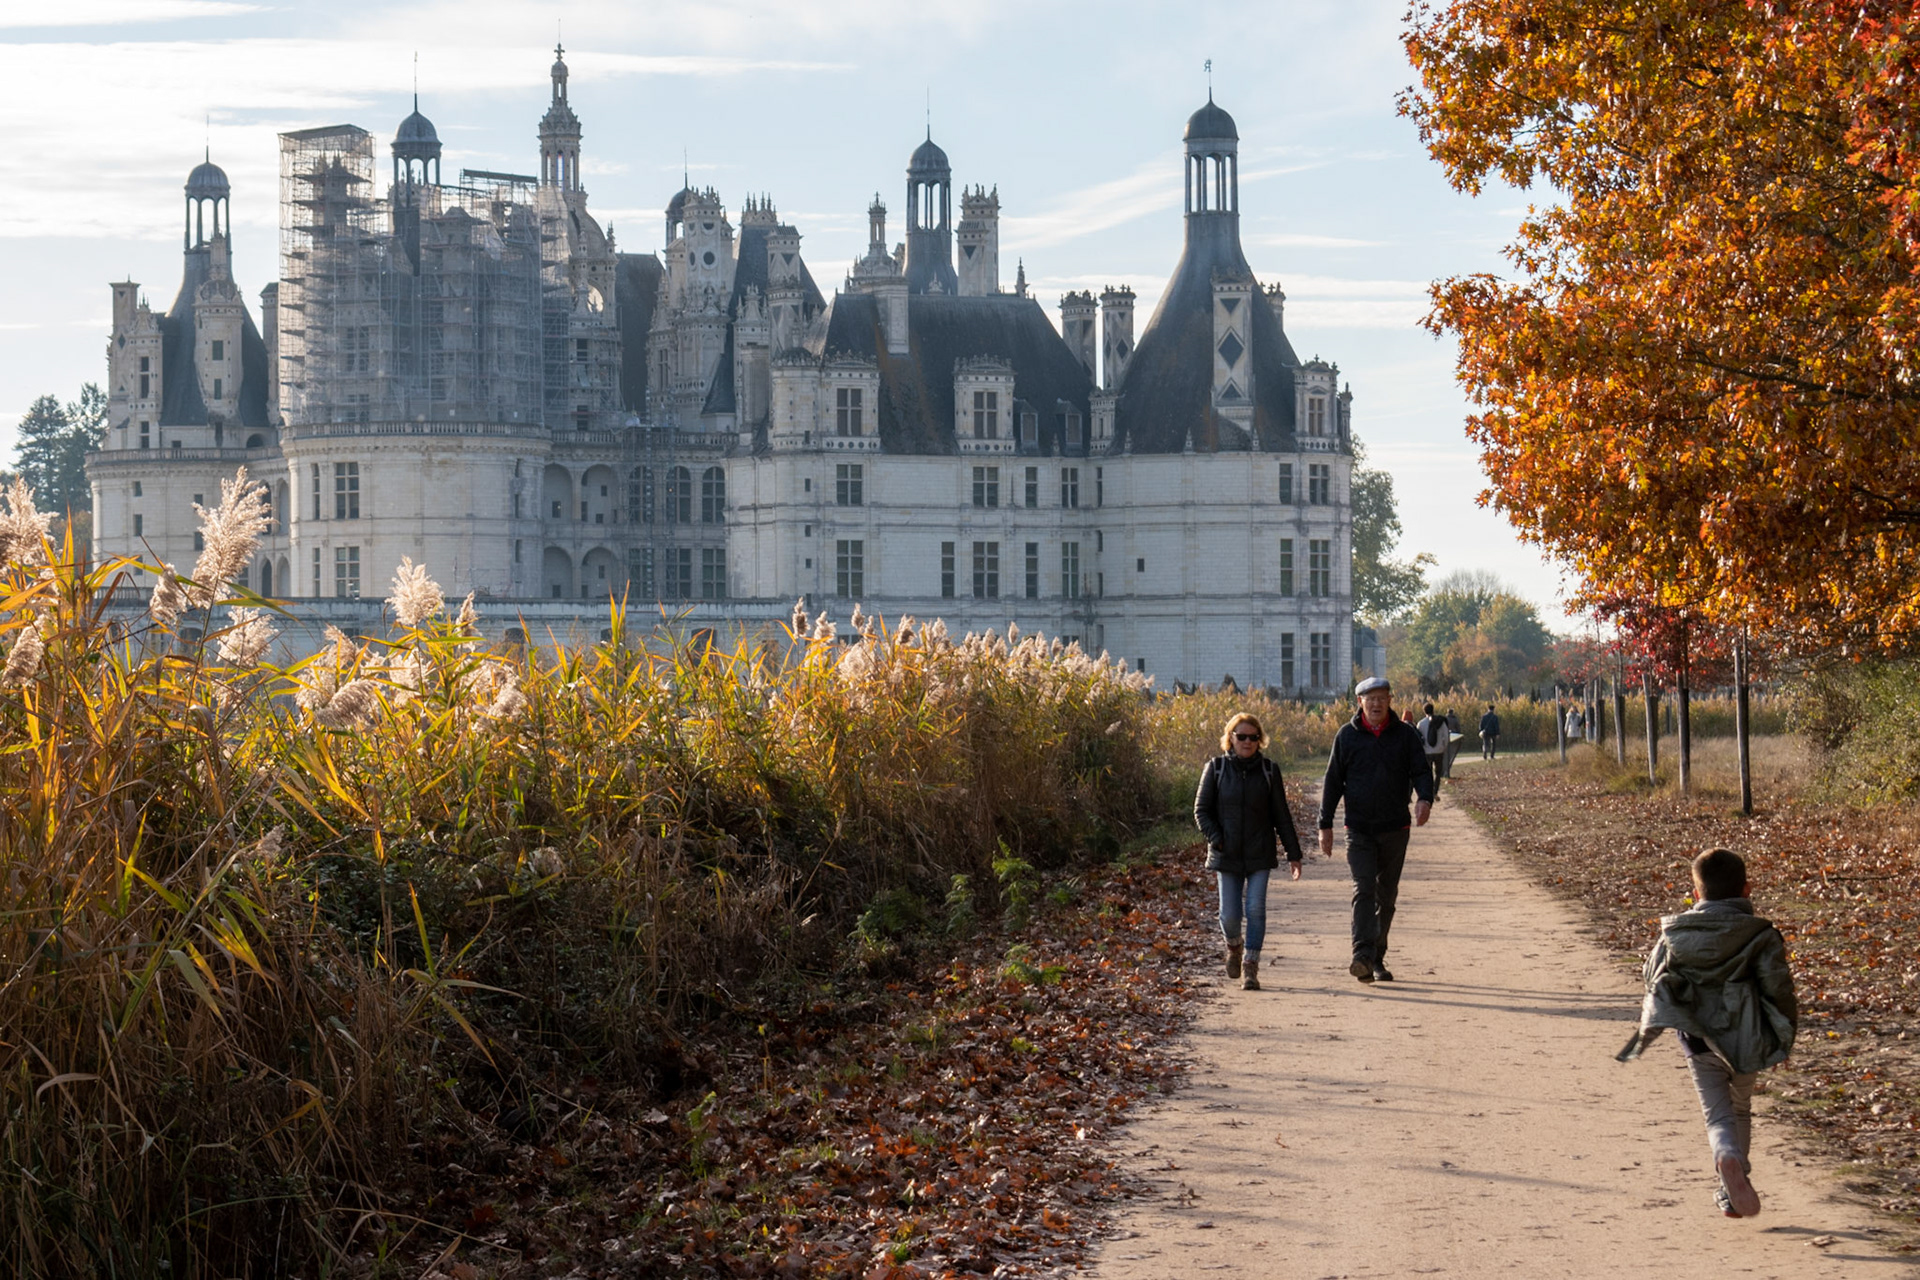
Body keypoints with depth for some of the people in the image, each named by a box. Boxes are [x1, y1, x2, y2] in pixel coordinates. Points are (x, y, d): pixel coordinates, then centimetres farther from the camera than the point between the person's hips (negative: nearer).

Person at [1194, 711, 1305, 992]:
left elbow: (1281, 816, 7)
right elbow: (1201, 810, 3)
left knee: (1255, 909, -10)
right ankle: (1233, 946, 31)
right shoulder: (1216, 768, 0)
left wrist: (1293, 853, 5)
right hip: (1227, 854, 0)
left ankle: (1250, 967, -2)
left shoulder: (1269, 771, 3)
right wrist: (1216, 839, -11)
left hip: (1260, 855, 0)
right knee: (1230, 914, -2)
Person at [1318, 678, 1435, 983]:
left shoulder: (1406, 734, 3)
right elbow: (1333, 782, 6)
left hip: (1395, 829, 2)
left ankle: (1377, 960, 22)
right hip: (1359, 829, -2)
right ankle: (1363, 956, -27)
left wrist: (1425, 799, -24)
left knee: (1387, 896, 10)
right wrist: (1325, 825, 2)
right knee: (1364, 890, -16)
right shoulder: (1347, 736, 3)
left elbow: (1421, 770, -2)